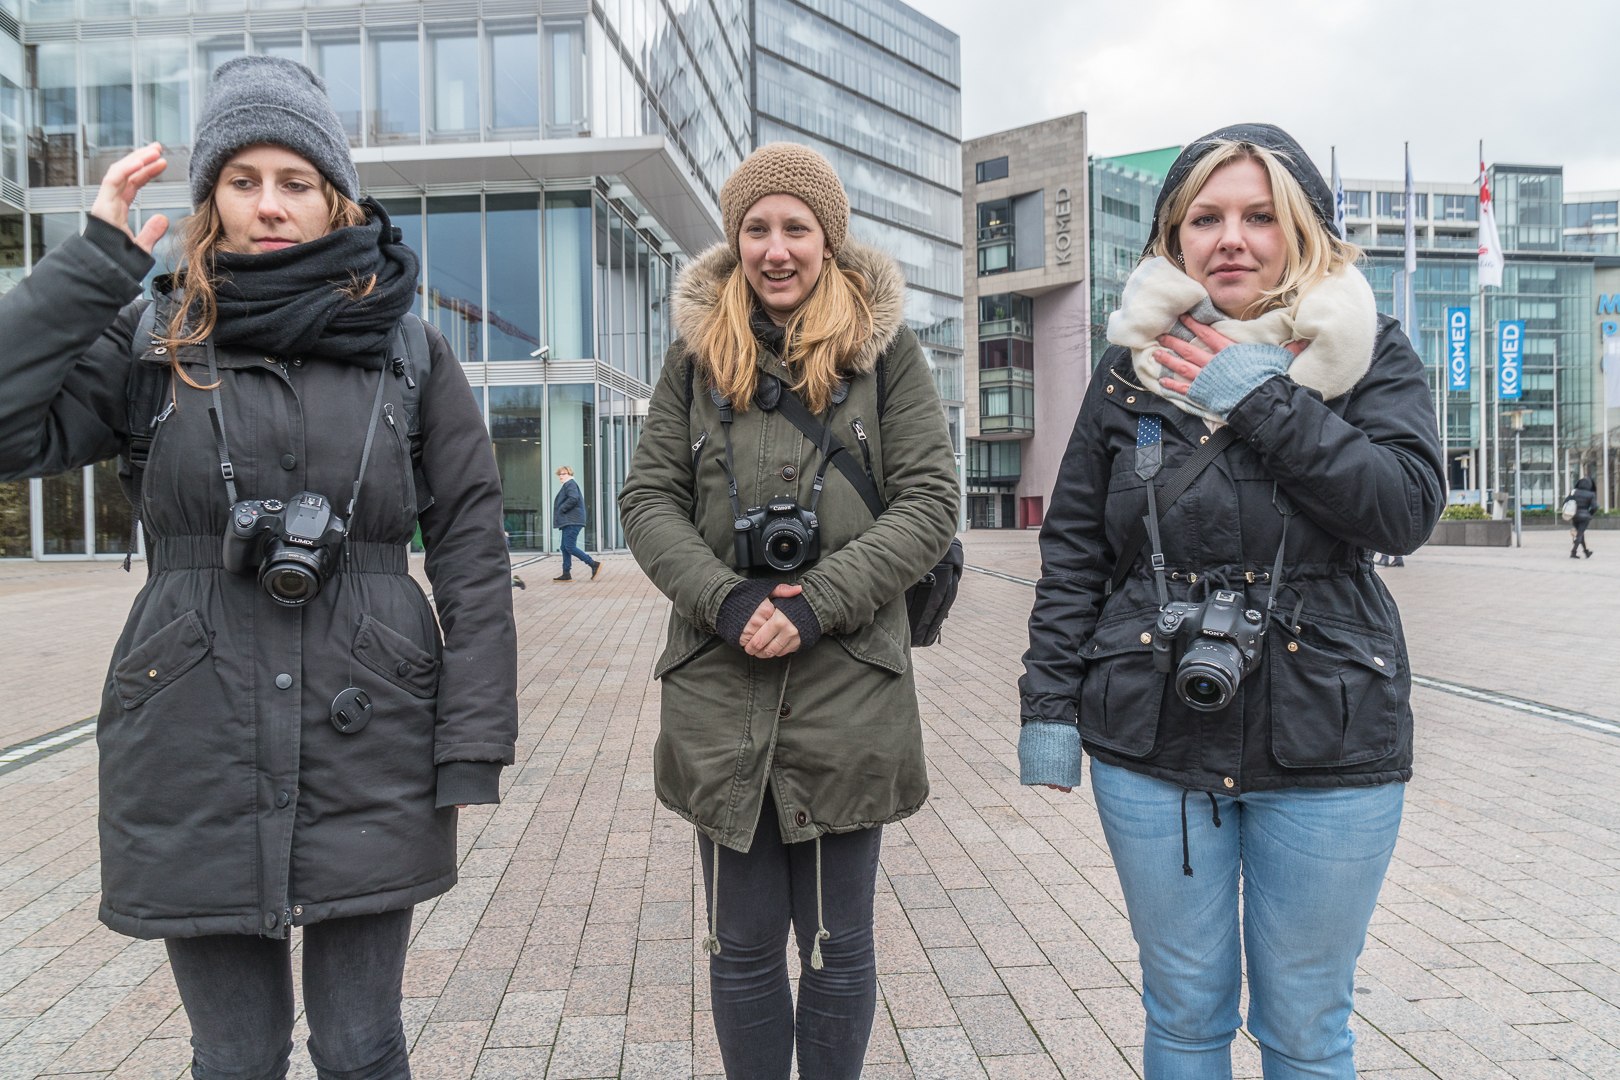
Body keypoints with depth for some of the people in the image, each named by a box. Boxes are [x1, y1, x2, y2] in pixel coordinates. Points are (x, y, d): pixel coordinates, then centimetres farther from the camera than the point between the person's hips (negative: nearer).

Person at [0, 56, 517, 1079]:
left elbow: (473, 551, -1)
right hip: (194, 763, 1)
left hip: (370, 755, 0)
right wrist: (98, 257, -7)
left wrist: (472, 748, -5)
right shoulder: (154, 339, 5)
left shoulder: (409, 351, 2)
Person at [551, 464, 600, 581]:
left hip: (572, 522, -11)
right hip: (568, 522, 11)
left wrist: (561, 509, -15)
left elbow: (573, 498, -24)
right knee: (565, 548, 9)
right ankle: (566, 574, 11)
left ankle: (594, 564, -13)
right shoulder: (567, 485, 23)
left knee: (570, 547, -14)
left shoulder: (570, 484, -8)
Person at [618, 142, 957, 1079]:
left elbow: (931, 502, -2)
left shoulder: (887, 349, 4)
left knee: (839, 947, 12)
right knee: (745, 948, 13)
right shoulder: (697, 354, 10)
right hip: (719, 693, 2)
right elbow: (648, 499, 5)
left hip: (851, 693, -1)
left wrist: (816, 604, -14)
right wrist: (726, 601, -12)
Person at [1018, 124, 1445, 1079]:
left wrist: (1263, 400, -16)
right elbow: (1073, 551, 4)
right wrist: (1049, 703, 0)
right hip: (1154, 747, 1)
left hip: (1327, 748, 0)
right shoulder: (1133, 366, 5)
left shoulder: (1370, 352, 2)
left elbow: (1408, 506, -14)